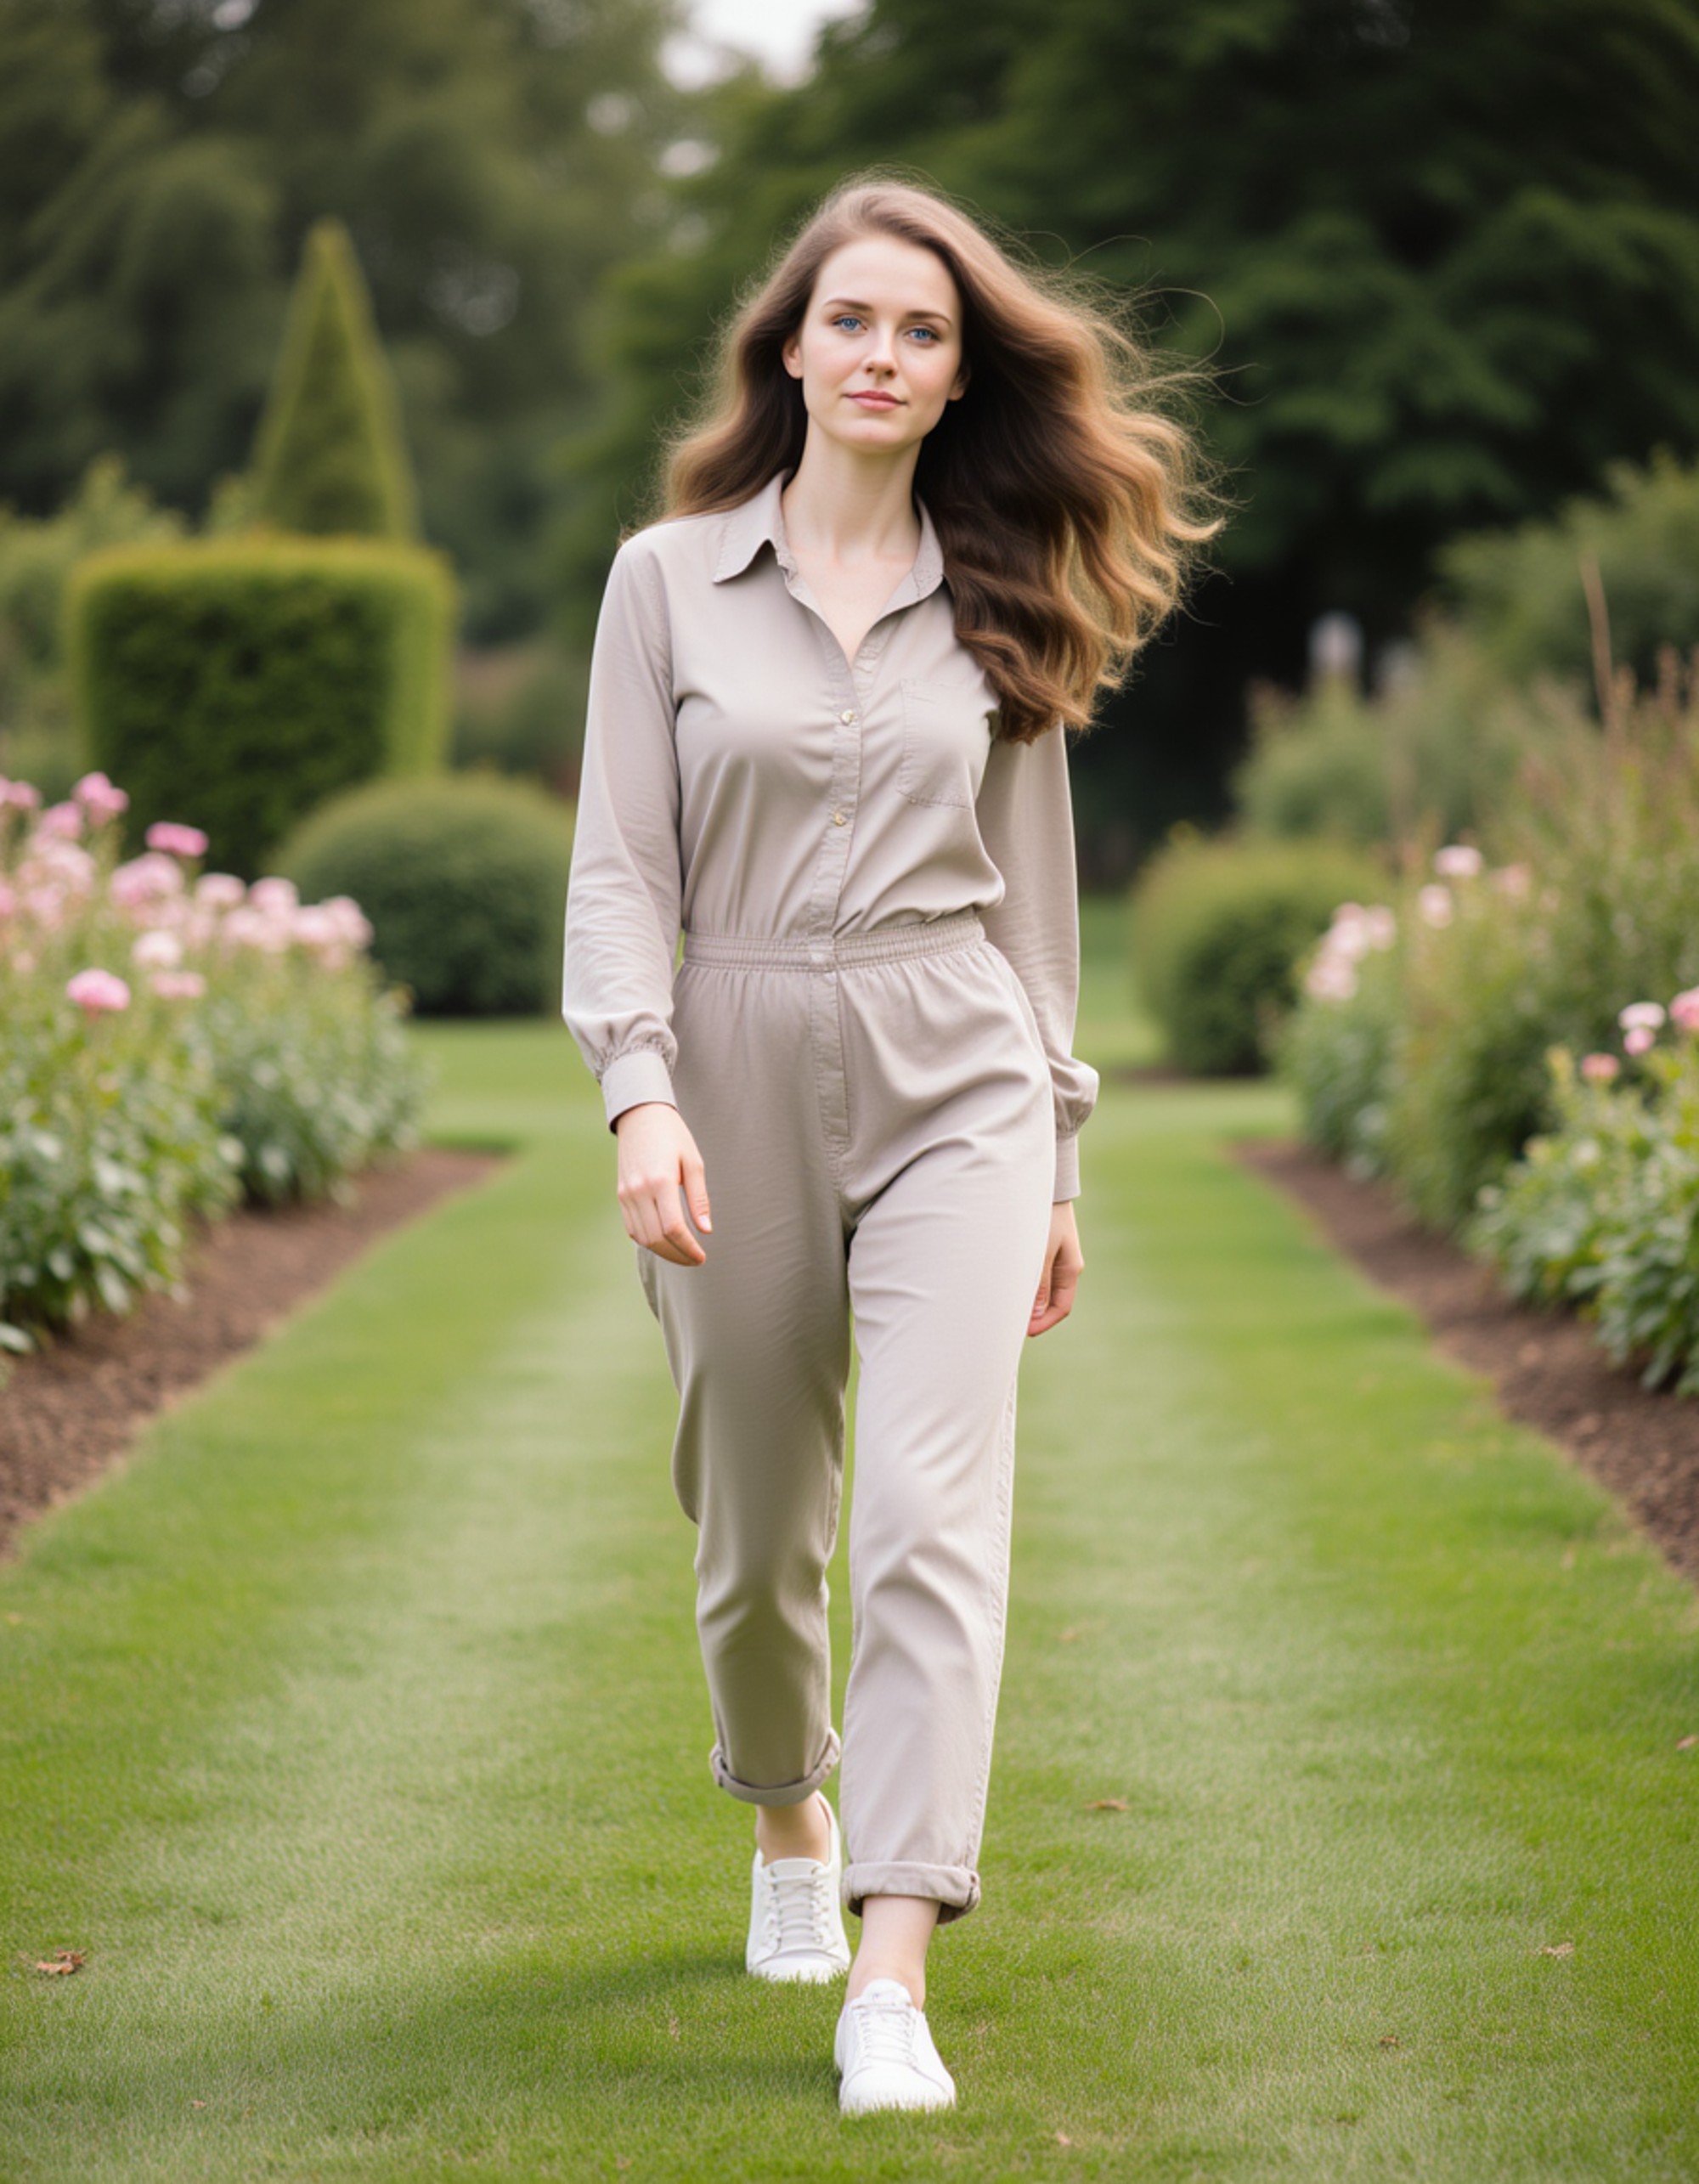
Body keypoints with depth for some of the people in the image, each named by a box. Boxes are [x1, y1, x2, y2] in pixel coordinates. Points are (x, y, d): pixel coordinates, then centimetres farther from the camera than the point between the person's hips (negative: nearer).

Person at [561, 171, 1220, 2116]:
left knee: (934, 1507, -16)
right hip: (742, 1078, 0)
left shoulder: (996, 607, 8)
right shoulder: (668, 579, 3)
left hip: (956, 1081, 0)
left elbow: (1032, 887, 13)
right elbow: (621, 868, -2)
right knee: (757, 1523, 12)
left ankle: (895, 1978, -20)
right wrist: (641, 1098, -16)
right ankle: (788, 1824, 42)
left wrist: (1059, 1157, 13)